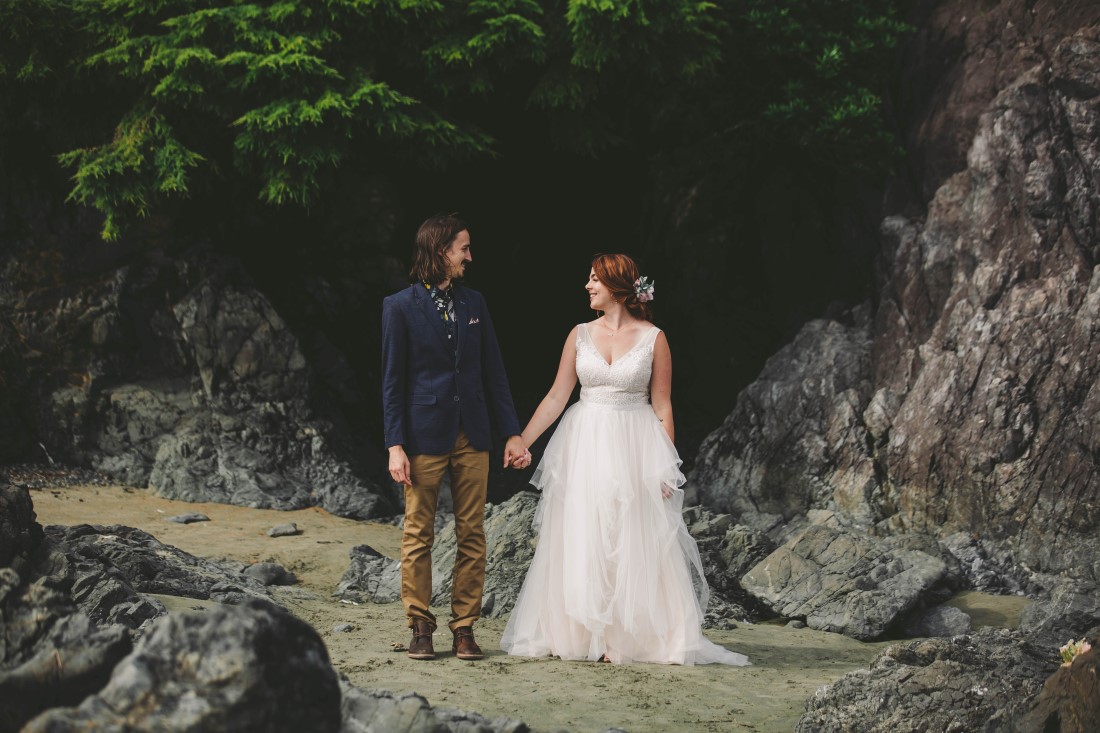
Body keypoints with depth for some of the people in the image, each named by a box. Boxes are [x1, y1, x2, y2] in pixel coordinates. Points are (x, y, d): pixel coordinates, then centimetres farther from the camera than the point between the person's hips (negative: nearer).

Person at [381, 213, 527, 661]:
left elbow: (493, 370, 13)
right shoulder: (400, 307, -2)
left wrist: (512, 431, 7)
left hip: (472, 437, 4)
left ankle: (464, 628, 9)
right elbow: (393, 380, -3)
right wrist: (395, 445, -9)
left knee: (472, 535, 3)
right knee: (418, 535, 1)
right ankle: (420, 628, 10)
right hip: (425, 436, -4)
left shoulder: (473, 303, 12)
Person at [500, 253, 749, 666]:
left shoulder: (653, 338, -2)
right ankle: (580, 635, 10)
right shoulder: (580, 335, 6)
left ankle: (631, 638, 6)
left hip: (634, 448, -3)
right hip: (584, 446, 3)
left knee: (634, 546, -2)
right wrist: (522, 441, -2)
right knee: (581, 544, 3)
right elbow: (557, 396, 6)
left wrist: (666, 468, -6)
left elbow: (662, 407, -1)